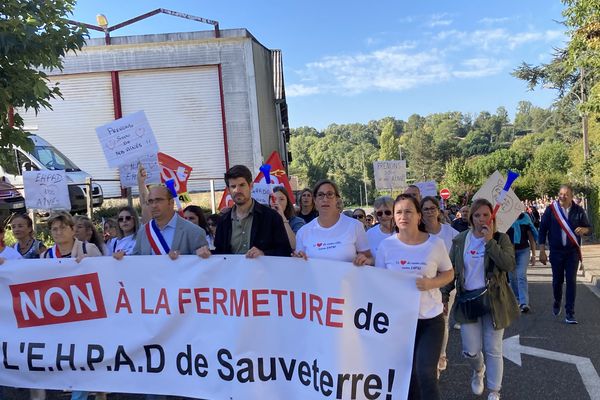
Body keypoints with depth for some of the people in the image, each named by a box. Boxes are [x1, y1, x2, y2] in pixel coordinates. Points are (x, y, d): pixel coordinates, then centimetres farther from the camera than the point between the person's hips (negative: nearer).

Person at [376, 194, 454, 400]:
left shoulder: (435, 244, -8)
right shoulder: (386, 245, -6)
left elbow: (449, 273, 3)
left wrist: (431, 283, -18)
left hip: (430, 318, -2)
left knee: (425, 372, -8)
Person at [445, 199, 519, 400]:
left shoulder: (501, 238, -3)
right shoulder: (460, 240, 3)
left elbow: (509, 265, -19)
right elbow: (450, 270, 8)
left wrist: (490, 241, -21)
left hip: (494, 301, -2)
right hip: (467, 300, 2)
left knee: (493, 350, 6)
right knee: (470, 351, 5)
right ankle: (478, 370, 41)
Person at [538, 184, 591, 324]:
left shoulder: (578, 211, 0)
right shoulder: (551, 209, -4)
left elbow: (588, 228, 10)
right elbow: (542, 230, -2)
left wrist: (583, 229, -16)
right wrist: (542, 251, -5)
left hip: (573, 251, 0)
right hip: (556, 251, 0)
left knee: (571, 281, -3)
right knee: (557, 280, 10)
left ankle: (569, 313, 3)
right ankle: (557, 302, 38)